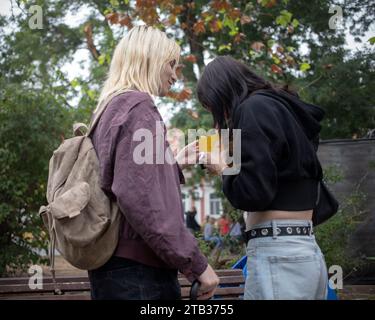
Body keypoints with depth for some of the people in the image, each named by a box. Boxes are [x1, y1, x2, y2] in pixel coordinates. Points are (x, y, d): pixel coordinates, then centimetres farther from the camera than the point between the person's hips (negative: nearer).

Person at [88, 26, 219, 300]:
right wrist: (196, 264, -19)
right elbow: (138, 197, -23)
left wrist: (175, 164, 23)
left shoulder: (111, 109, 18)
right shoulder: (138, 106, -11)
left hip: (111, 266, 10)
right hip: (138, 270, -10)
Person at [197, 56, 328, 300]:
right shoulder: (286, 108, 17)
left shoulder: (254, 108, -9)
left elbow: (253, 192, -17)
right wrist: (235, 166, 18)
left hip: (276, 255, -9)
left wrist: (223, 169, 1)